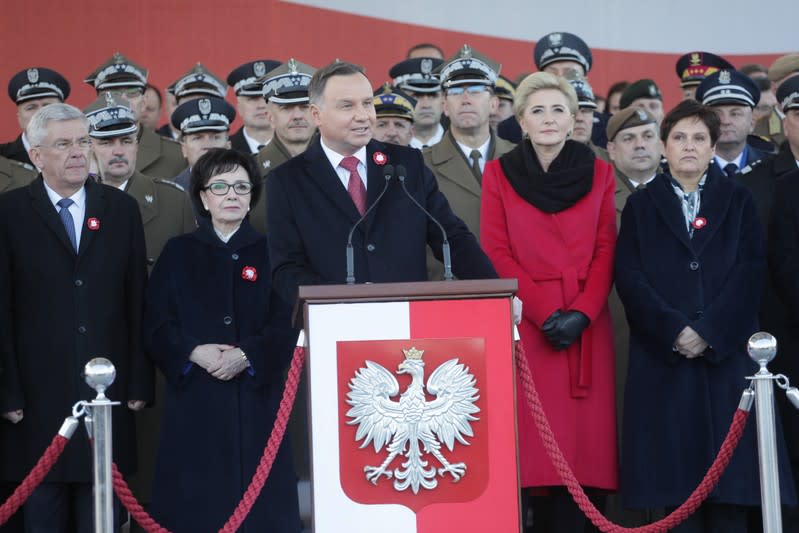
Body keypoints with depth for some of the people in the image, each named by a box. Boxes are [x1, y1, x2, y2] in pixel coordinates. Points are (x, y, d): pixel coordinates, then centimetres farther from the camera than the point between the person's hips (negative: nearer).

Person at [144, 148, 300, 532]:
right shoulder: (178, 253, 10)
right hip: (195, 402, 0)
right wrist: (194, 352, -14)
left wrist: (246, 355, -16)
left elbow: (287, 326, 0)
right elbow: (156, 327, 3)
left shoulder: (269, 253, 9)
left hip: (256, 398, 0)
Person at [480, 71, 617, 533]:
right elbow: (497, 255, -1)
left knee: (582, 439, -2)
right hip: (524, 324, -1)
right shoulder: (499, 174, 5)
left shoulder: (599, 173, 9)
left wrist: (581, 313, -10)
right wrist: (545, 314, -11)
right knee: (529, 441, -6)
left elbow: (606, 251, 5)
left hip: (585, 327, 2)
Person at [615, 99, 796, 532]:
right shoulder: (640, 206, 12)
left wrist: (709, 332, -12)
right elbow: (630, 277, 0)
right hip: (662, 357, 0)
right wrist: (673, 330, -14)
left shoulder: (738, 202, 12)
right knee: (674, 471, -3)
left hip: (728, 355, 0)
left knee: (730, 468, -3)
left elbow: (750, 273, 0)